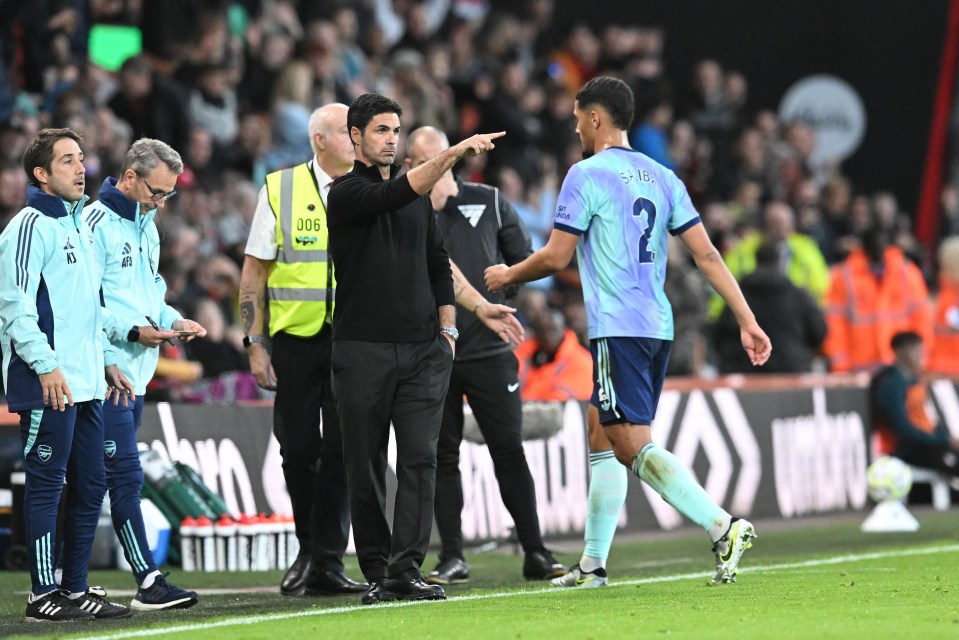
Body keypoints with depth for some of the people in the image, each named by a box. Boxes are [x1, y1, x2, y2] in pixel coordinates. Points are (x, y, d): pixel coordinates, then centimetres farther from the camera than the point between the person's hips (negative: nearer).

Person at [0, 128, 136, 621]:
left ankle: (75, 589, 17)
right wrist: (46, 365, -21)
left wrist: (106, 360, 21)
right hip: (48, 385, -9)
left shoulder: (77, 225, 19)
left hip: (85, 384, 9)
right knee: (46, 485, -6)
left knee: (90, 486, 10)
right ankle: (43, 594, -3)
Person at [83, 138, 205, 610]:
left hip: (136, 371, 9)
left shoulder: (146, 226, 18)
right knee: (125, 474, -10)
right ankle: (149, 581, -11)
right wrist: (133, 330, -22)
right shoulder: (96, 224, -11)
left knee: (99, 479, 10)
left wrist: (173, 320, 8)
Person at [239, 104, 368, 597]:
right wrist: (255, 343, -3)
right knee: (299, 450, 4)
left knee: (342, 451, -3)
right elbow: (254, 270, 3)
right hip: (294, 337, 0)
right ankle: (309, 551, 24)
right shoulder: (279, 190, 2)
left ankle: (326, 563, 3)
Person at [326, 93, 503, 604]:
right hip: (363, 351, -4)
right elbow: (397, 194, -22)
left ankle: (406, 569, -8)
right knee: (366, 466, 0)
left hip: (422, 350, 4)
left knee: (419, 460, -6)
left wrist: (447, 329, 12)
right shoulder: (347, 193, -3)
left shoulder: (418, 196, 16)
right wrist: (454, 153, -30)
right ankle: (376, 572, 8)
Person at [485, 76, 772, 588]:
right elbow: (707, 254, 8)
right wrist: (747, 321, 7)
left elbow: (556, 257, -7)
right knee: (603, 440, 15)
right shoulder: (661, 177, 14)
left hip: (617, 330, -8)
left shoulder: (587, 175, -7)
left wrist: (508, 276, 12)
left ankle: (723, 526, -26)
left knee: (634, 446, -11)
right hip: (658, 328, 8)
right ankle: (593, 564, 17)